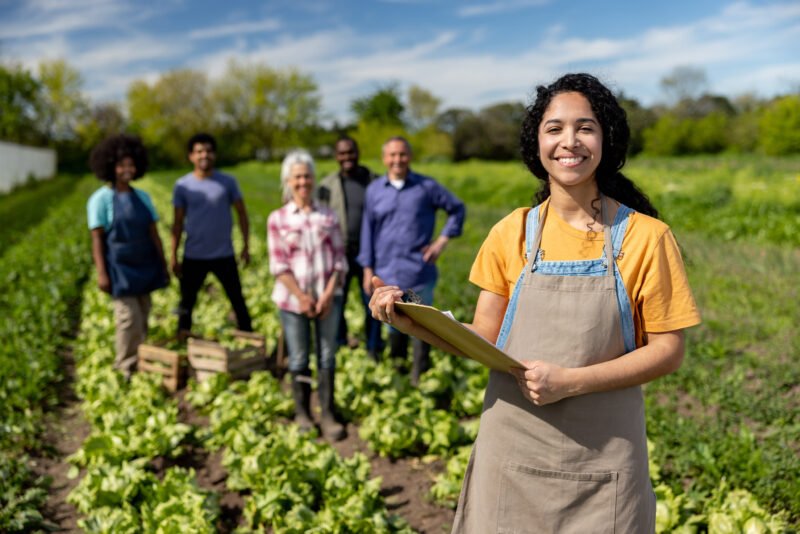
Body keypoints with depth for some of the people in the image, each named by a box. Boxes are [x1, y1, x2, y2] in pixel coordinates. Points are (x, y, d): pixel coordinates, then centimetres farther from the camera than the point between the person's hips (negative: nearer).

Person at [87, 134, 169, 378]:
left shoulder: (142, 197, 9)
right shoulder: (101, 199, -6)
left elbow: (153, 233, 10)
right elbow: (97, 239, -8)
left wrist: (163, 265, 9)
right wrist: (101, 273, -13)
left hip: (144, 266, 5)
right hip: (120, 267, -5)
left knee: (142, 319, 10)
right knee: (129, 317, -9)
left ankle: (140, 363, 22)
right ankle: (126, 369, 3)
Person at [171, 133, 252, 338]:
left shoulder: (228, 182, -2)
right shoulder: (182, 186, -1)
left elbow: (241, 213, 5)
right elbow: (178, 223, 3)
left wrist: (246, 246, 1)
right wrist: (174, 256, 1)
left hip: (224, 255, -1)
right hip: (193, 257, 1)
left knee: (237, 300, 6)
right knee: (187, 302, 11)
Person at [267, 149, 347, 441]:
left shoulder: (328, 216, 4)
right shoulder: (277, 219, -1)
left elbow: (339, 259, 2)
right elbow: (278, 266, -5)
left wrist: (329, 294, -10)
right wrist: (301, 296, -13)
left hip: (328, 298, 1)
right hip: (293, 299, -1)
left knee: (327, 356, 6)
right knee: (298, 359, 8)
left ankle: (328, 415, 15)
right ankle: (302, 414, 22)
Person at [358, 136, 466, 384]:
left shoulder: (427, 186, -1)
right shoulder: (374, 189, 5)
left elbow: (457, 208, 9)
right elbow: (368, 230, 7)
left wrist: (443, 240, -1)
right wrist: (368, 269, 4)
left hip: (419, 273, -2)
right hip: (387, 274, 2)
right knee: (395, 327, 15)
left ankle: (419, 378, 15)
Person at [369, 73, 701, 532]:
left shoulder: (645, 237, -6)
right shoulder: (512, 234, 0)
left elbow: (668, 350, -6)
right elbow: (485, 338, 1)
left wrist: (571, 381, -17)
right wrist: (412, 322, -15)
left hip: (602, 457, -1)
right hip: (514, 447, 2)